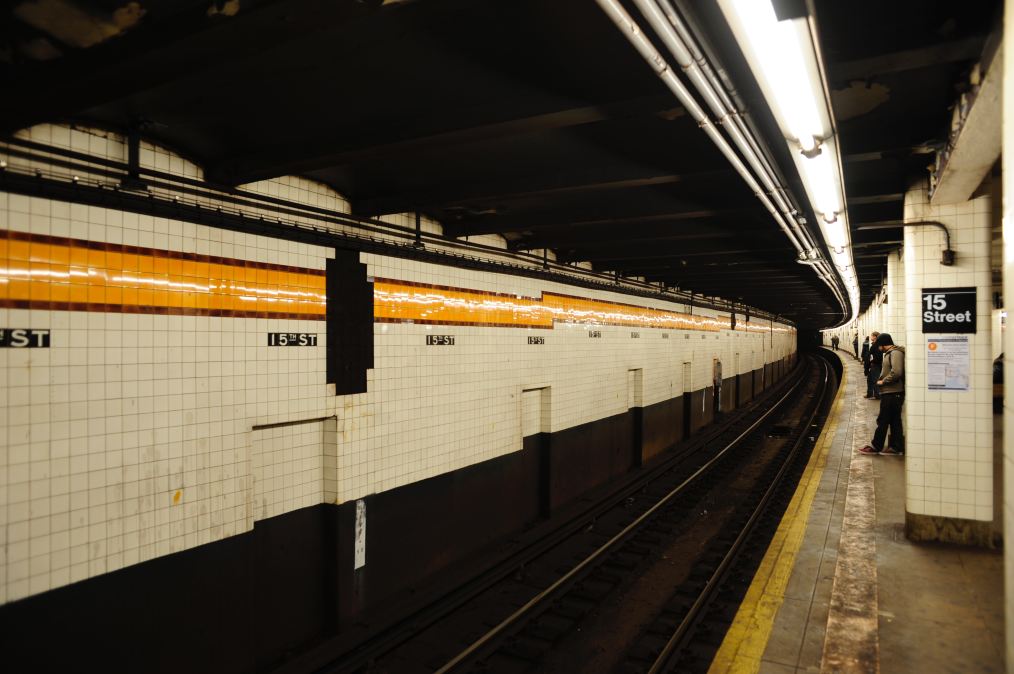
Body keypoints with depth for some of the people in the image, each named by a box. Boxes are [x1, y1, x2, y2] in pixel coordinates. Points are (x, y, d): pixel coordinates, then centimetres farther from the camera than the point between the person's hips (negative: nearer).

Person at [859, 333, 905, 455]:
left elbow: (896, 372, -27)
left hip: (892, 393, -10)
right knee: (894, 421, 12)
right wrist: (882, 380, 8)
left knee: (883, 420, -2)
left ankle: (876, 446, 5)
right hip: (890, 393, 10)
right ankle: (896, 447, 18)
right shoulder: (890, 353, 15)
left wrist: (883, 381, -15)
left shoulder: (896, 353, -16)